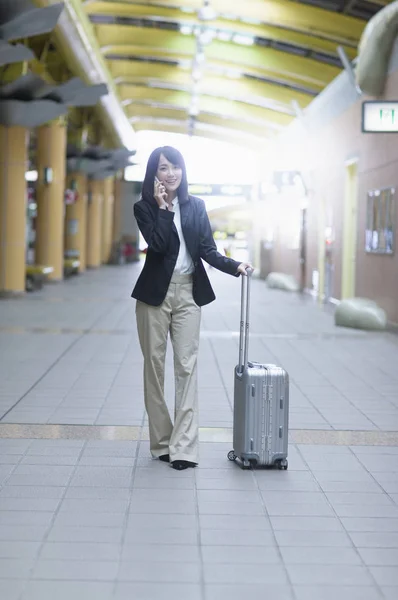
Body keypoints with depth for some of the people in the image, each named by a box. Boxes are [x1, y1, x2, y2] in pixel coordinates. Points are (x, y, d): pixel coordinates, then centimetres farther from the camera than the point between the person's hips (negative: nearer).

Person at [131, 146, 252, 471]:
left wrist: (235, 266, -12)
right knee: (154, 365, 3)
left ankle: (184, 446, -5)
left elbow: (208, 249, 3)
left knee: (187, 366, -4)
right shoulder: (145, 207, 0)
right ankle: (162, 441, 12)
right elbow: (158, 243, -16)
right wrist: (162, 207, -14)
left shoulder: (196, 205, 8)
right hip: (155, 292, -1)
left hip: (188, 292, 1)